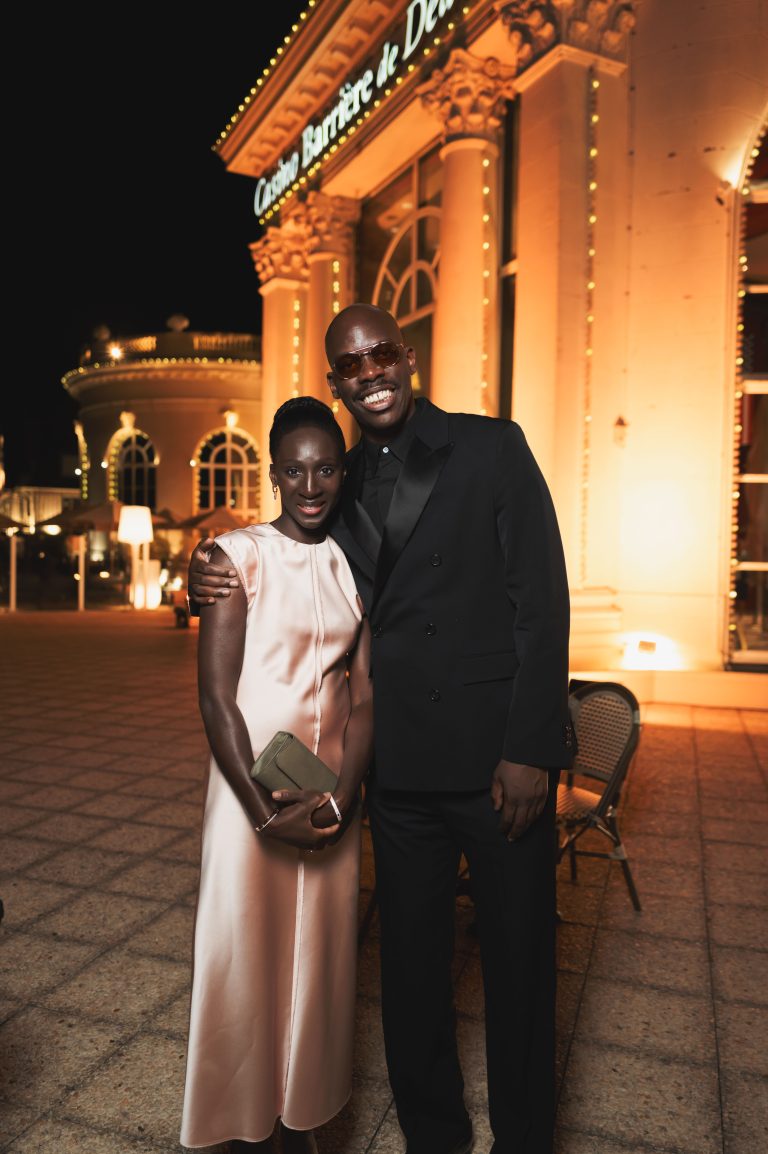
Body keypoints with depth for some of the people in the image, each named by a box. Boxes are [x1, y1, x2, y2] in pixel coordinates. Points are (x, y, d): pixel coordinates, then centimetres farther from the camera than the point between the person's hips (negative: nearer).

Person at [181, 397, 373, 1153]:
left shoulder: (356, 566, 3)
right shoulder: (238, 557, -8)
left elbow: (364, 696, 0)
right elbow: (216, 697, -12)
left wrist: (342, 798, -10)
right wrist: (264, 808, -14)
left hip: (332, 794, 4)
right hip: (251, 787, -4)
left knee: (320, 958, 15)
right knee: (244, 957, 8)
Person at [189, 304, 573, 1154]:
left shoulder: (491, 448, -3)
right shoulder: (340, 486, 8)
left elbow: (542, 599, -8)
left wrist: (530, 748, -14)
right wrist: (217, 588, -4)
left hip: (500, 754, -3)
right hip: (400, 765, 4)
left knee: (518, 957, 11)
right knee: (410, 958, 15)